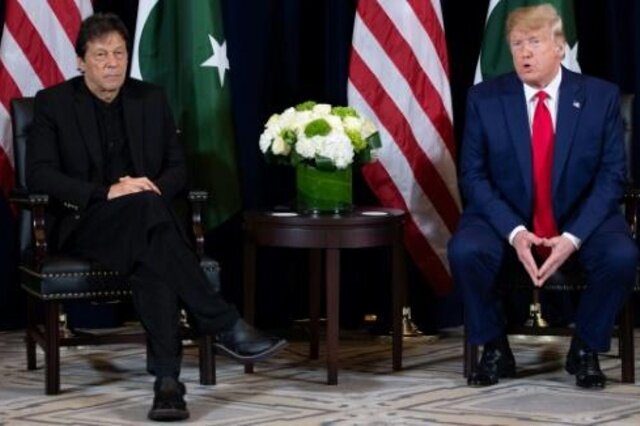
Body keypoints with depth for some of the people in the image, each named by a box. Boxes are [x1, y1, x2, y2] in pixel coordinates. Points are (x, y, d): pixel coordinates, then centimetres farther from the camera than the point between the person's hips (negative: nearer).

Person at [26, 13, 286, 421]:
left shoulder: (151, 99, 13)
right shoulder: (53, 103, 2)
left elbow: (178, 168, 13)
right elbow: (39, 174, -9)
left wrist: (153, 187, -12)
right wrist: (106, 193, -23)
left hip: (143, 220, 3)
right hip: (85, 224, -3)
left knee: (153, 261, -37)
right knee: (147, 207, -37)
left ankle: (167, 380, -46)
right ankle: (226, 327, -41)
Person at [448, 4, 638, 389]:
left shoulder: (602, 97, -2)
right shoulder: (484, 98, -2)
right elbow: (473, 175, -4)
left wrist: (573, 237, -19)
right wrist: (514, 232, -20)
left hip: (580, 221, 0)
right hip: (506, 220, 0)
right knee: (465, 251, -30)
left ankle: (585, 350, -4)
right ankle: (494, 350, -6)